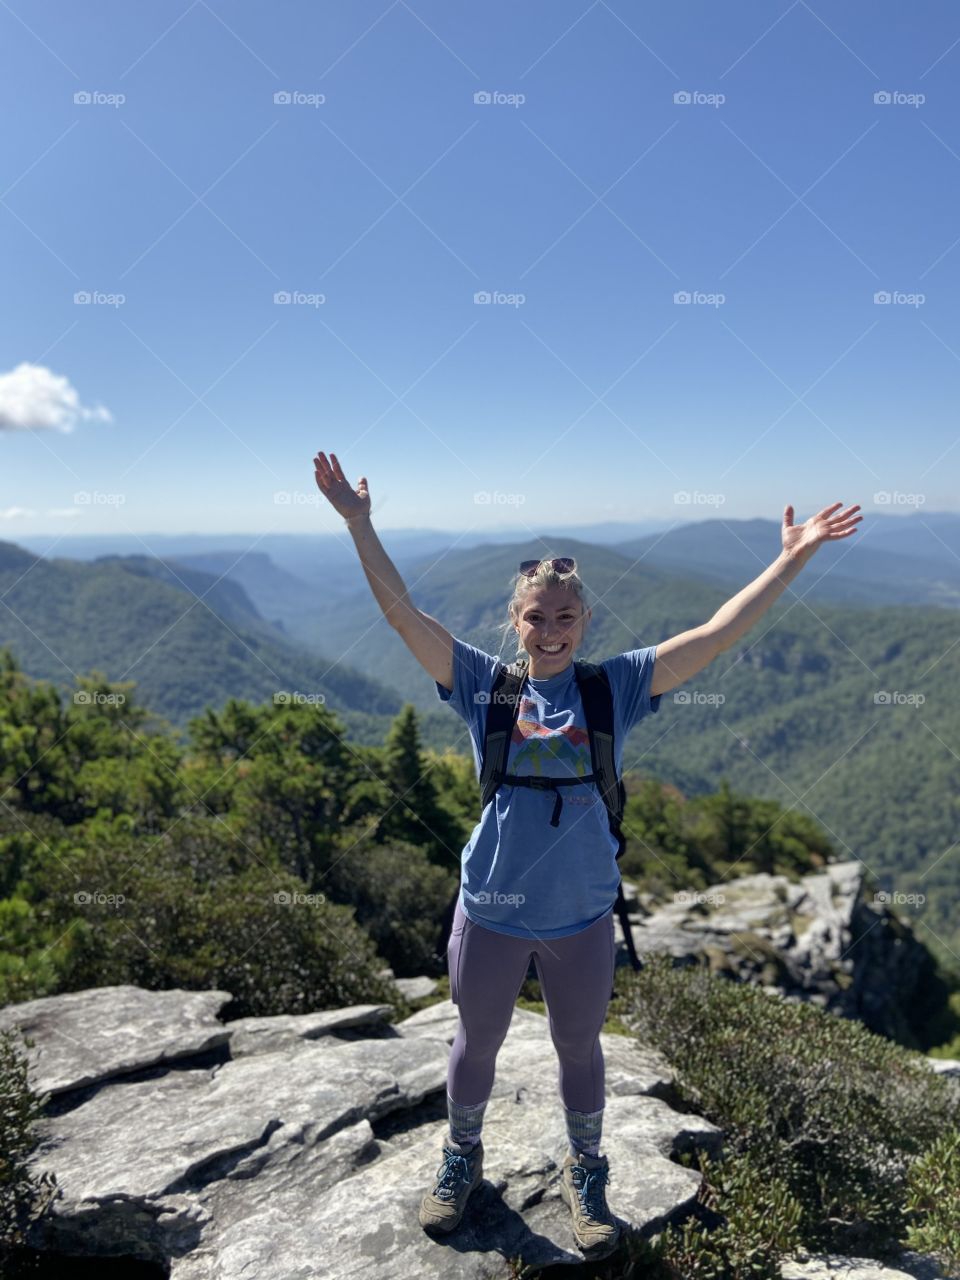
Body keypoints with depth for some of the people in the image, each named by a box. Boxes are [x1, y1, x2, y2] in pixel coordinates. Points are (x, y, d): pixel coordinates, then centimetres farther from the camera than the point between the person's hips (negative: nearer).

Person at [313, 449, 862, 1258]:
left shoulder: (617, 687, -8)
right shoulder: (483, 684, -9)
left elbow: (718, 634, -11)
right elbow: (403, 614, -14)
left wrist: (793, 556, -14)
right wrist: (359, 524, -20)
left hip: (583, 916, 0)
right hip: (492, 911, 0)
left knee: (580, 1048, 21)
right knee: (477, 1042, 21)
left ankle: (585, 1174, 47)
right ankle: (462, 1159, 48)